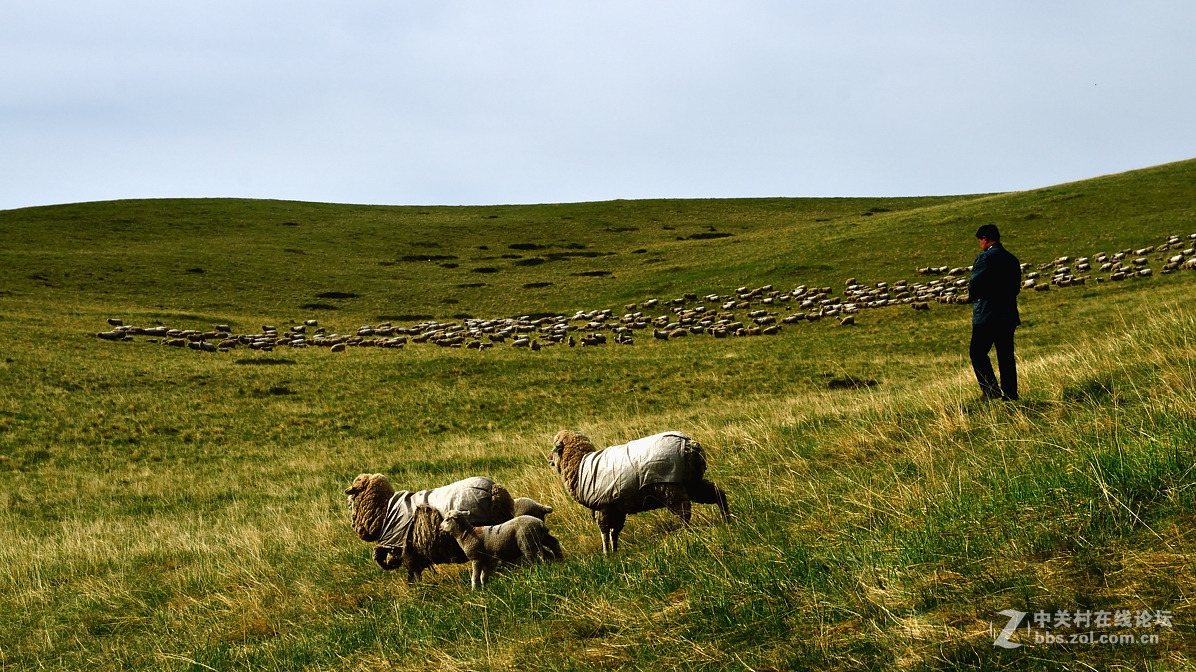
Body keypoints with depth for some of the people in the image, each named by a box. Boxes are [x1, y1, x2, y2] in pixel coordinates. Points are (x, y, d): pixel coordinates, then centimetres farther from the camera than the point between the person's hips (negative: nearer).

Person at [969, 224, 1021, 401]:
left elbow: (974, 285, -15)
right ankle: (1011, 395, 8)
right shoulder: (1012, 260, 12)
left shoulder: (985, 258, -12)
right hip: (1009, 316, 7)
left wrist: (974, 296, 6)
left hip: (987, 315, -7)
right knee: (1006, 355, 9)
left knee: (977, 352, 2)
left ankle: (991, 391, -8)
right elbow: (1016, 288, 15)